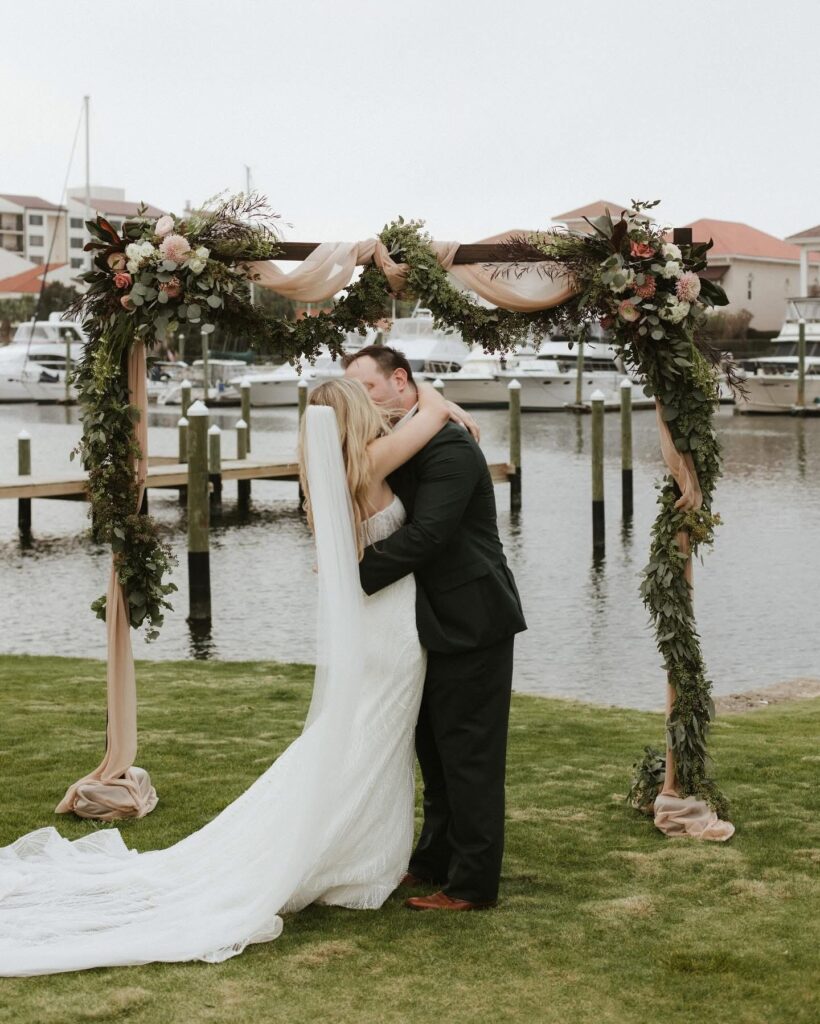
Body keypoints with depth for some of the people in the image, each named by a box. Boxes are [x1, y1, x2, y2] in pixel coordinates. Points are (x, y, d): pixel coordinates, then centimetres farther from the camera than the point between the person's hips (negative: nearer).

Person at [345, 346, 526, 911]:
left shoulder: (449, 447, -19)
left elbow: (424, 534, -27)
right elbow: (389, 523, 12)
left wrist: (356, 573, -23)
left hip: (470, 622, -10)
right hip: (437, 624, 10)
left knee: (468, 754, -2)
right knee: (435, 751, 19)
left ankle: (473, 883, 6)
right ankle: (435, 861, 31)